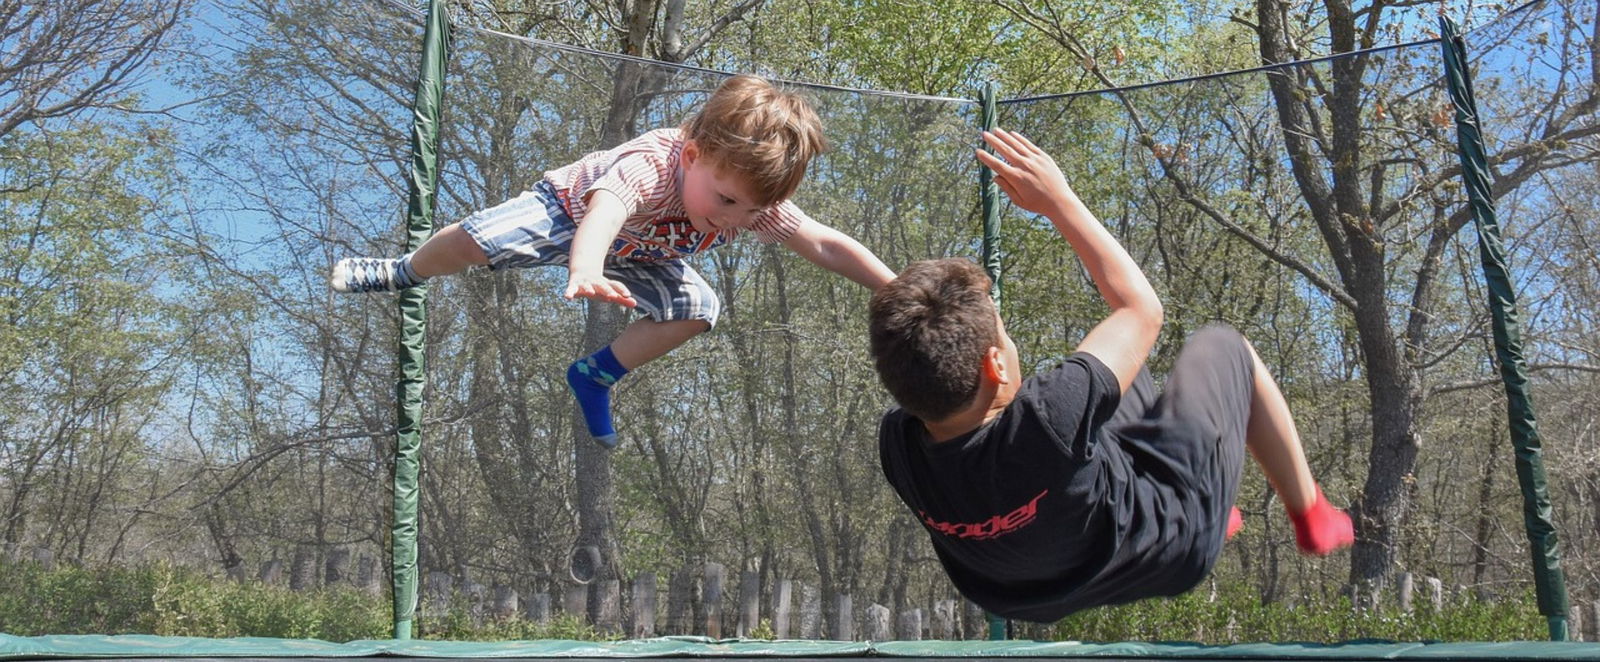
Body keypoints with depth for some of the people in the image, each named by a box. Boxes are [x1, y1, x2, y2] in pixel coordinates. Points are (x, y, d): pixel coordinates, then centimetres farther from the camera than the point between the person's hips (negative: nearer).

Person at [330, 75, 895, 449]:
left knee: (698, 309, -14)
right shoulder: (651, 164, -47)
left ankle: (598, 375, 6)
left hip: (634, 256, 5)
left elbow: (827, 246, -23)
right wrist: (585, 272, -88)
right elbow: (603, 212, -67)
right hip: (567, 211, -5)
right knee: (479, 240, -24)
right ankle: (404, 273, 10)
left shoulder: (756, 197, -29)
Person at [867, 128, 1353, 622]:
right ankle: (1310, 514, 33)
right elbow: (1142, 307, -26)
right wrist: (1058, 200, -22)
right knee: (1220, 348, 13)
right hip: (1175, 548, -5)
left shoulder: (897, 447, -31)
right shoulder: (1047, 422, -45)